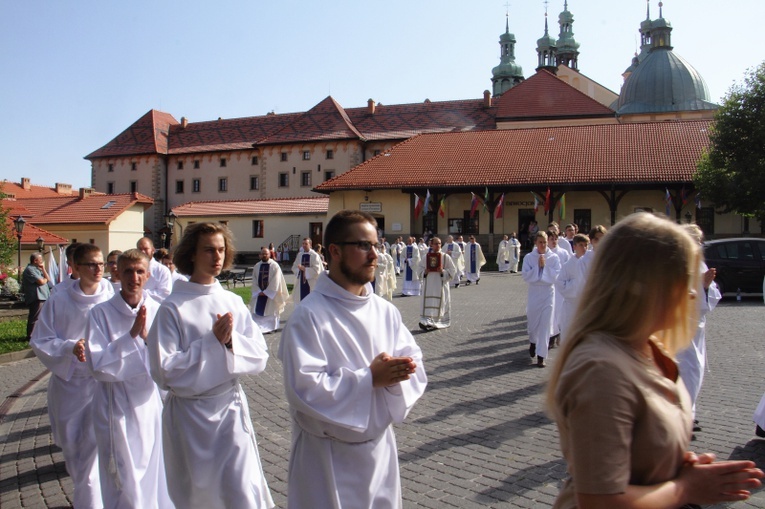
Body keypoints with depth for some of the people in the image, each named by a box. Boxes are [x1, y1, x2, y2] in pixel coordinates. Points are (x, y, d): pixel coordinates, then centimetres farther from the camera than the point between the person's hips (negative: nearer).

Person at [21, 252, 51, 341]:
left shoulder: (38, 269, 20)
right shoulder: (30, 269, -11)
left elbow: (48, 279, 13)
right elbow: (41, 282, -18)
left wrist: (43, 269, 4)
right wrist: (45, 280, 4)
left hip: (43, 297, 10)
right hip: (36, 298, -10)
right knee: (34, 318, -6)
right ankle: (30, 336, 0)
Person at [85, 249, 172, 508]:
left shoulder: (157, 311, -1)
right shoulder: (101, 313, -8)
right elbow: (98, 366, -14)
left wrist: (146, 335, -19)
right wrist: (131, 335, -22)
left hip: (152, 402, 3)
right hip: (117, 408, -2)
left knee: (155, 475, 14)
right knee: (124, 483, 4)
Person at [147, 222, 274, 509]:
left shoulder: (233, 302, 1)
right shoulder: (173, 307, -11)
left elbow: (259, 357, -1)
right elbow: (164, 372, -14)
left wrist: (232, 340, -19)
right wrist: (212, 341, -19)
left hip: (231, 409, 2)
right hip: (190, 413, -2)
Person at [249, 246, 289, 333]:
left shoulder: (275, 266, -8)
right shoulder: (257, 266, 5)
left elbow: (275, 282, -13)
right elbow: (254, 281, 5)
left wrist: (266, 292, -15)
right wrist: (259, 292, -8)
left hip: (271, 294, -4)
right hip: (259, 293, 4)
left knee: (271, 311, 4)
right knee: (257, 311, 1)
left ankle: (271, 328, 16)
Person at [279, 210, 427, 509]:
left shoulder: (385, 310, 3)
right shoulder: (309, 315, -17)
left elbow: (413, 363, 2)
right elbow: (304, 388, -23)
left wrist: (394, 375, -20)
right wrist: (369, 379, -22)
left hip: (380, 447, 6)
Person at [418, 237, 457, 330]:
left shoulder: (446, 257, -1)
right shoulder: (426, 257, 5)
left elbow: (452, 270, 0)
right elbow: (420, 269, 13)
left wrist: (443, 272, -15)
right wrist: (424, 273, -8)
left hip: (441, 284, -1)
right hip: (429, 284, 1)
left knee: (440, 304, 2)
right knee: (428, 303, -5)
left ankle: (438, 321, 11)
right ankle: (426, 321, -5)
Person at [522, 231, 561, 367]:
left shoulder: (553, 257, -3)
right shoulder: (529, 257, -2)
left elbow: (556, 276, -10)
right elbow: (525, 276, -10)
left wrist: (545, 267, -17)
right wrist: (538, 267, -17)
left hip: (548, 293, -1)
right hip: (534, 292, 1)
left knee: (545, 325, -3)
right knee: (533, 322, 13)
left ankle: (541, 356, 3)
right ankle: (533, 342, 45)